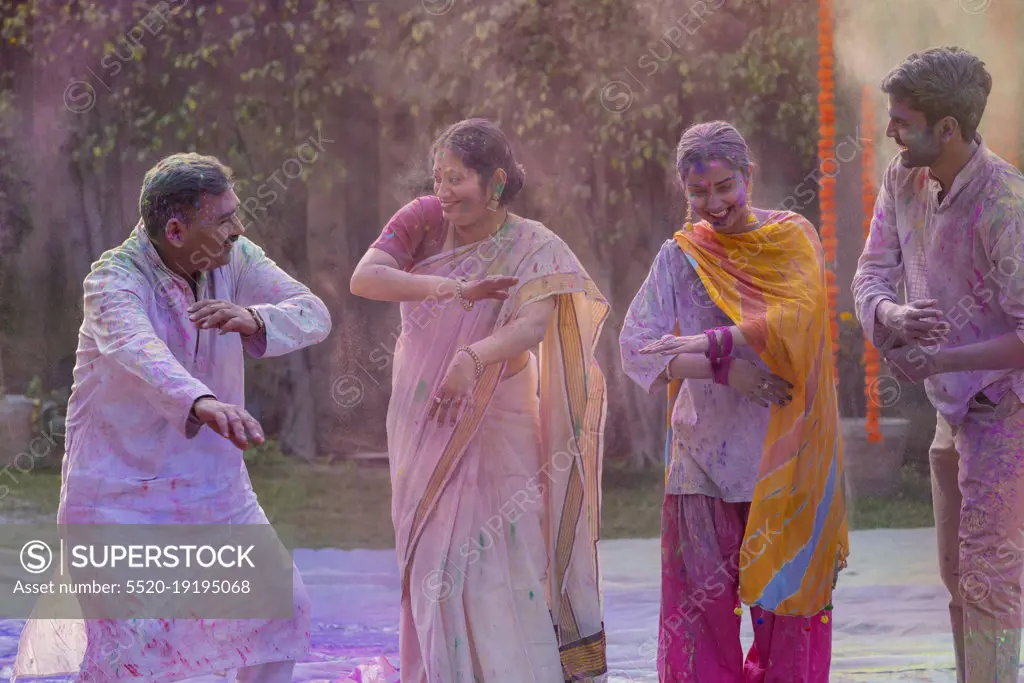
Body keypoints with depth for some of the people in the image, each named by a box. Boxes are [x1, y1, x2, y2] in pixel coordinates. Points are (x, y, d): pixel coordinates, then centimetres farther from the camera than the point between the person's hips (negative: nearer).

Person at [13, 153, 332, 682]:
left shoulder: (234, 259, -4)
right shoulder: (115, 279, -23)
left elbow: (312, 316, -12)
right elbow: (140, 353, -43)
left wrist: (253, 318, -34)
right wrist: (203, 404, -63)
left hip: (212, 485, 6)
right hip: (121, 489, -6)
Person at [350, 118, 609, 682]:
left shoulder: (533, 248, -9)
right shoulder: (424, 221, -3)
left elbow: (535, 324, -27)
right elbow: (364, 278, -18)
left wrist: (473, 359, -46)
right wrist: (453, 287, -31)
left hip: (493, 429, -3)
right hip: (421, 427, 3)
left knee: (494, 565, -8)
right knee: (430, 568, 8)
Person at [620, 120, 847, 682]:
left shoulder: (793, 238, 3)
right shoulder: (680, 256, 5)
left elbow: (796, 319, -13)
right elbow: (636, 347, -5)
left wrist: (708, 345, -19)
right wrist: (726, 368, -18)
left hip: (783, 452, -1)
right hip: (705, 443, 1)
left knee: (786, 584, 2)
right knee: (702, 597, -1)